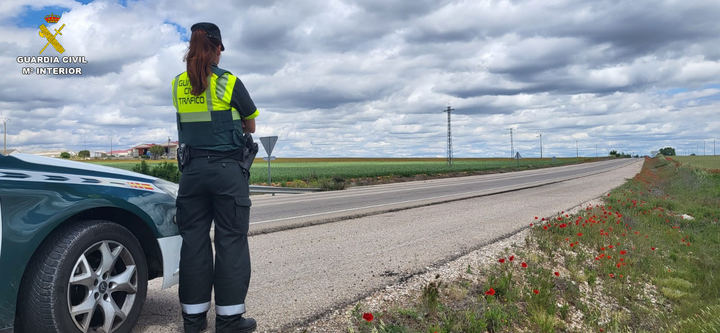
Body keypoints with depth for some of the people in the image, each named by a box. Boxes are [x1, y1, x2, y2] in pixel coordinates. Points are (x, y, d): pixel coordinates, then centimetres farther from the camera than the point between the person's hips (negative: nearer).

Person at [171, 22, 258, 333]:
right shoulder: (229, 83, -7)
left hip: (192, 170, 4)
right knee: (231, 241, 2)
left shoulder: (177, 85, 5)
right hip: (228, 170, -4)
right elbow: (250, 124, 7)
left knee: (194, 240, 9)